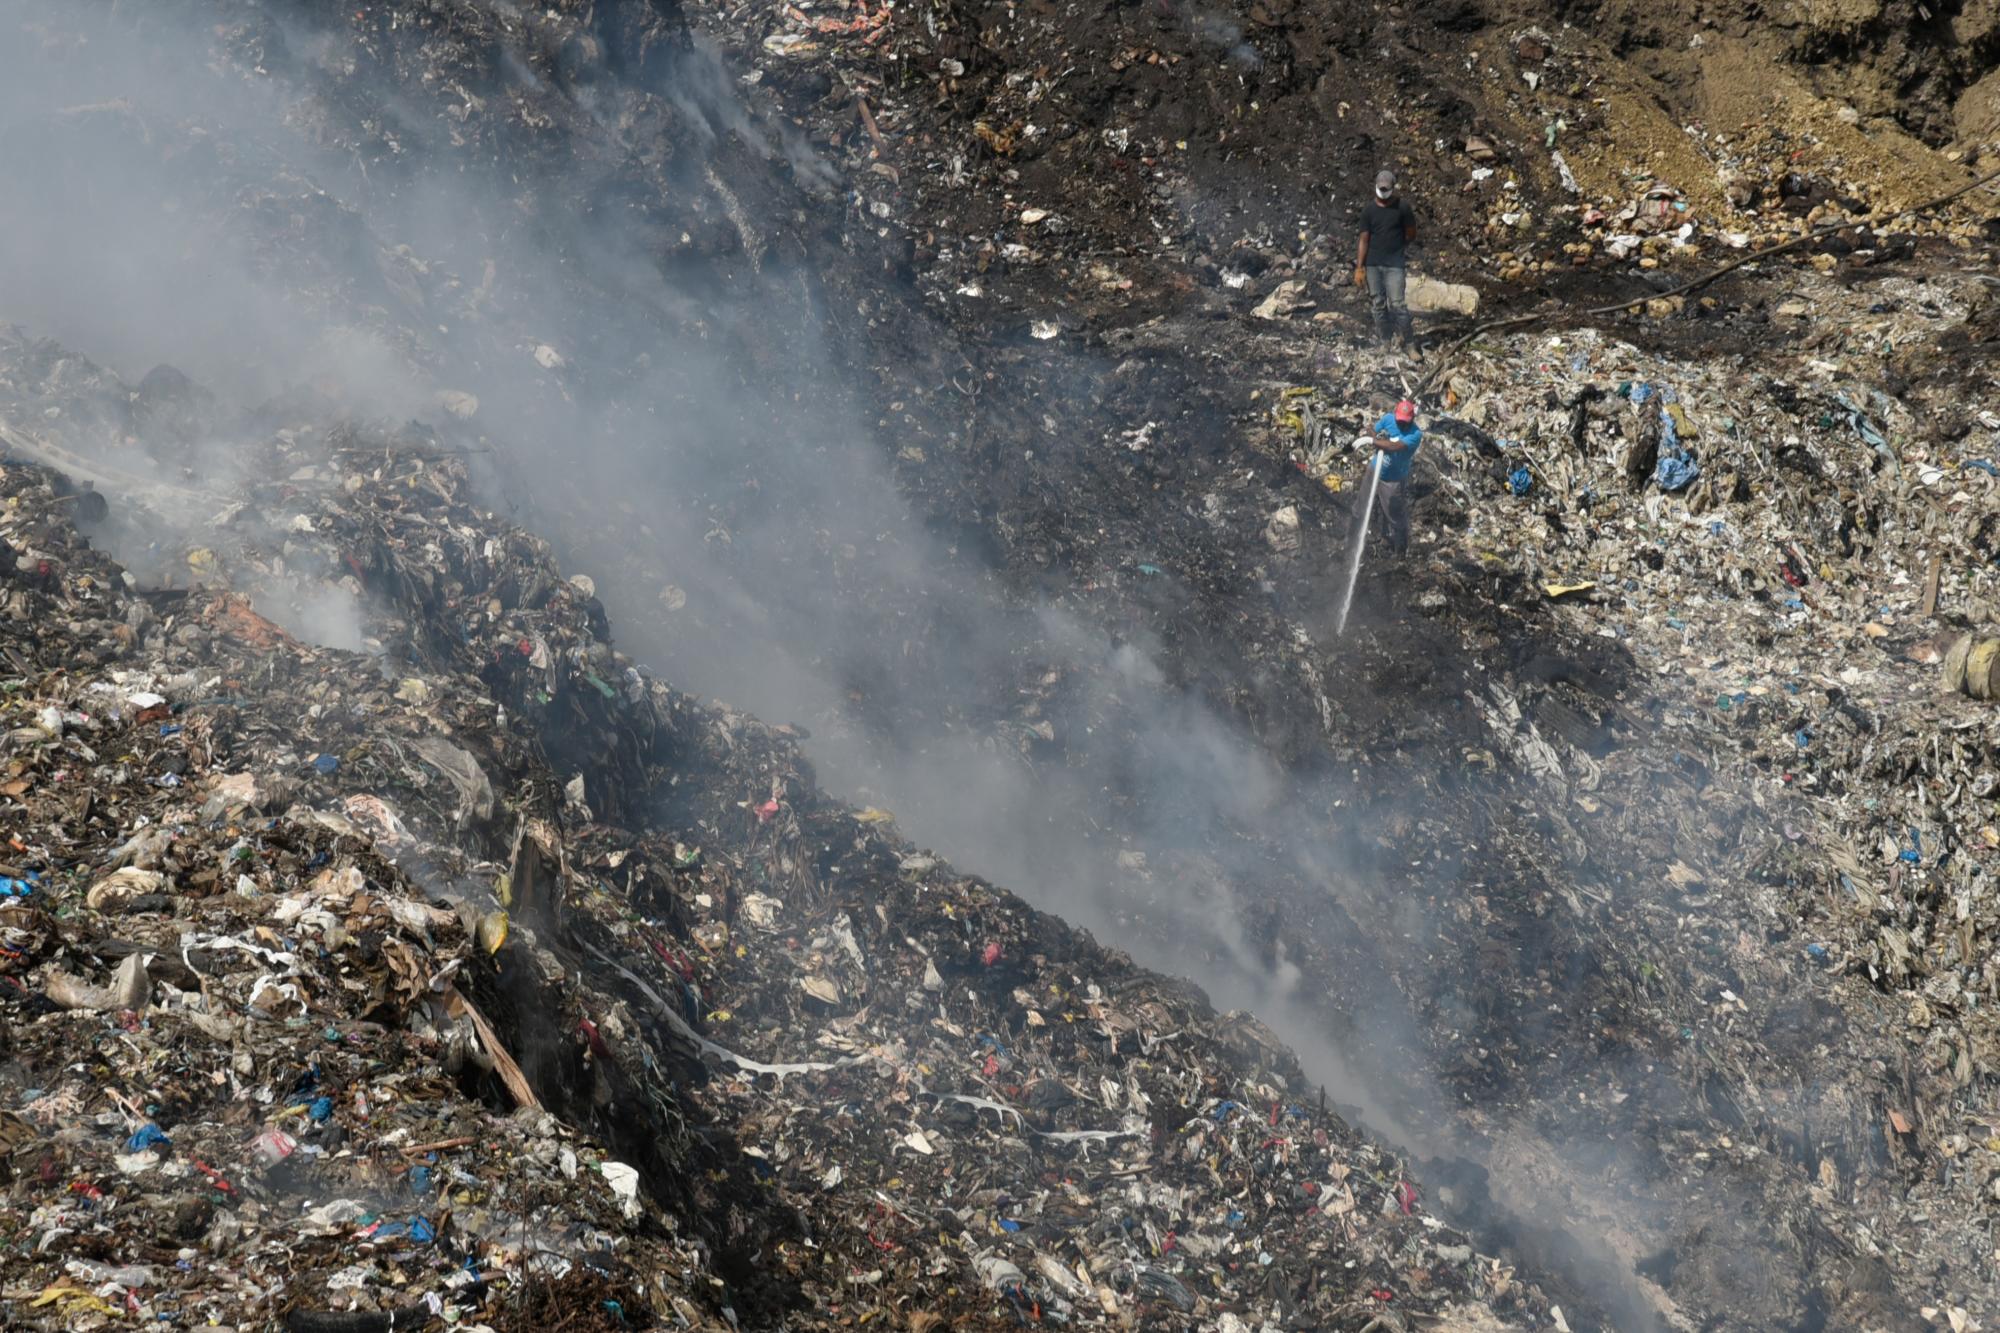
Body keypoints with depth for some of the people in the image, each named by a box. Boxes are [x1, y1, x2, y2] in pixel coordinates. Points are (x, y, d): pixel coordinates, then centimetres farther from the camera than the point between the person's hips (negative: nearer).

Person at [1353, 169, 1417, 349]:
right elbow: (1364, 240, 3)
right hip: (1372, 264, 3)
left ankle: (1406, 341, -2)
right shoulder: (1369, 210, 4)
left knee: (1397, 303, -9)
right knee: (1378, 304, 6)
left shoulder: (1402, 207, -2)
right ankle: (1383, 341, 14)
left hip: (1394, 264, -3)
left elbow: (1411, 234, 7)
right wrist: (1359, 267, -2)